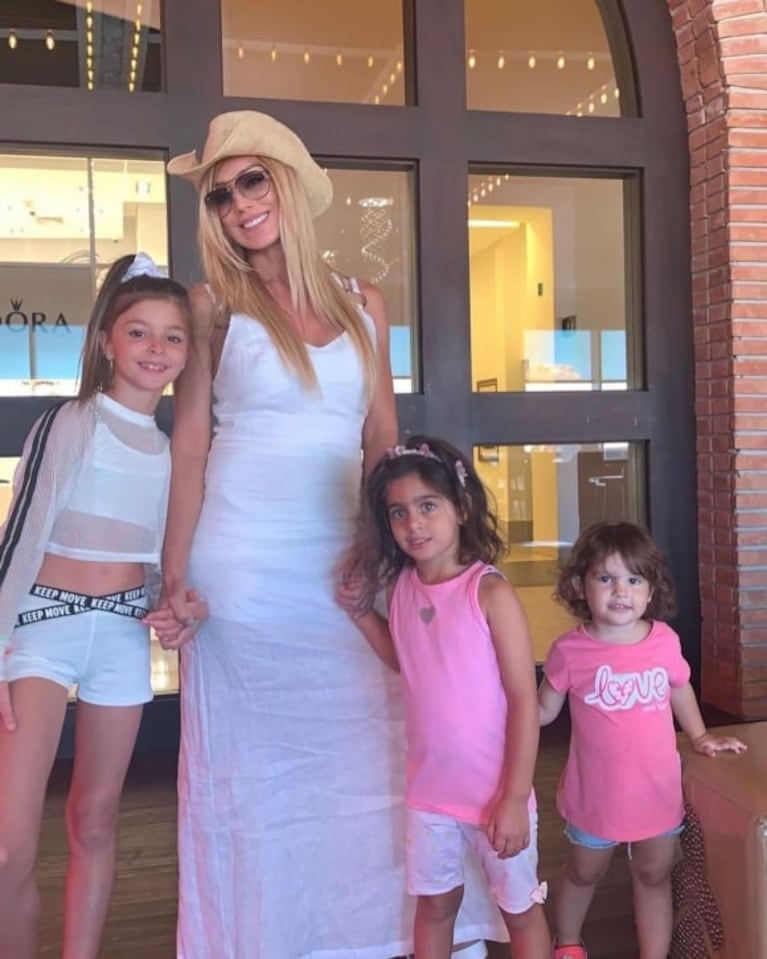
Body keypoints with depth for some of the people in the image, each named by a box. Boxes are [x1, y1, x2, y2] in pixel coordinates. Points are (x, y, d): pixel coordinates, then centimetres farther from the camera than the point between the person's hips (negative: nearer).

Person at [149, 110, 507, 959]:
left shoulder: (363, 305, 8)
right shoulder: (216, 304, 1)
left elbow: (382, 442, 10)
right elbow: (188, 447, -2)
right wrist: (174, 581, -8)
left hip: (342, 567, 3)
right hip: (242, 569, -2)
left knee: (360, 753, 6)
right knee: (251, 767, 6)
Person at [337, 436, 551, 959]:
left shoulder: (490, 592, -20)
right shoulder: (400, 587, -3)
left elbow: (525, 702, -17)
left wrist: (515, 799, -17)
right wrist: (359, 609, 2)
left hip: (494, 792, -5)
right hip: (429, 789, 5)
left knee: (520, 908, 17)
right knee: (434, 904, 22)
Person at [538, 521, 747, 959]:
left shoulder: (665, 641, -11)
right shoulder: (570, 651, -17)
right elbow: (544, 711, -7)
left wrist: (700, 735, 10)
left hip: (657, 789, 1)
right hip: (596, 792, -1)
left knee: (654, 876, 18)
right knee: (585, 873, 23)